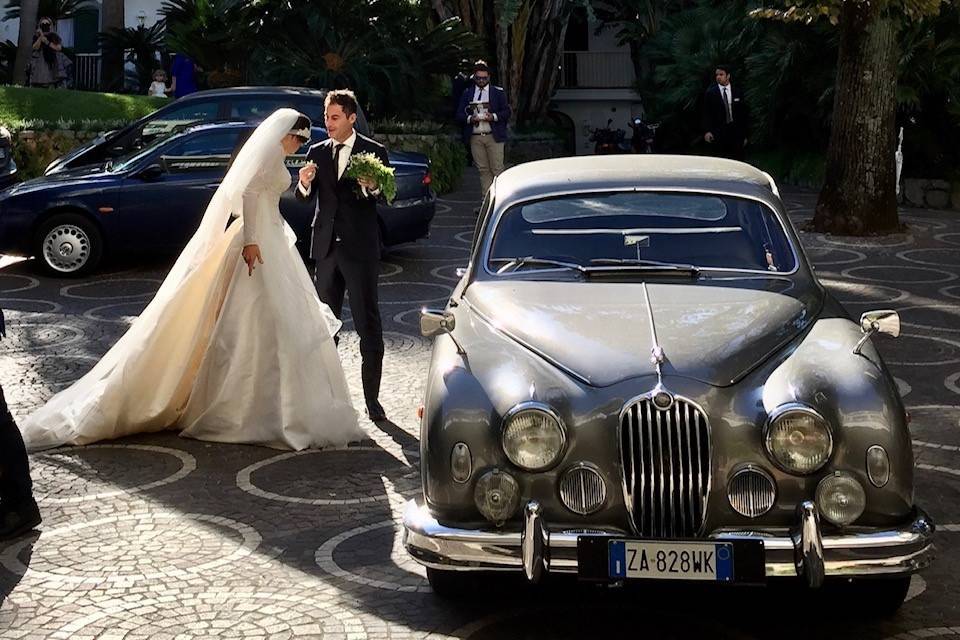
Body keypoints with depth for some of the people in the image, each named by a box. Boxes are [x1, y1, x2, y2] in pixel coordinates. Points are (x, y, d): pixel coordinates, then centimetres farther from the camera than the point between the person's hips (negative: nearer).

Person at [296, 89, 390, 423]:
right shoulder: (317, 152, 9)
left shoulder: (374, 152, -2)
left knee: (368, 324, -2)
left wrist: (372, 188, -28)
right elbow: (305, 197, 4)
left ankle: (372, 398, 2)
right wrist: (304, 183, -18)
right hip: (326, 246, 5)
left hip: (360, 248, -4)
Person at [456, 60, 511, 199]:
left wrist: (493, 116, -13)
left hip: (493, 136, -2)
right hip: (475, 138, 2)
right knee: (483, 170, 3)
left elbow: (506, 112, 4)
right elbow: (459, 114, 10)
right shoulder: (467, 93, 12)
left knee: (497, 169, -6)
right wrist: (470, 118, -11)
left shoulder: (498, 92, 7)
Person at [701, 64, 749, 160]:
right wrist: (707, 131, -13)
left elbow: (743, 115, 10)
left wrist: (744, 135, 8)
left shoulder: (737, 93, 8)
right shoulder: (710, 93, 3)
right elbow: (706, 114, 0)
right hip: (718, 133, -2)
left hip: (736, 133, 2)